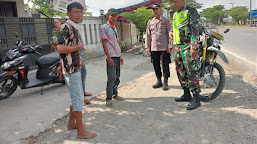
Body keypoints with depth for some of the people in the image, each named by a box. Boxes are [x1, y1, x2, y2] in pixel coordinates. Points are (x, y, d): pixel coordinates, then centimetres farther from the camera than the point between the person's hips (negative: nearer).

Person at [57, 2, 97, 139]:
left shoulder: (75, 28, 15)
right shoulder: (66, 27, -16)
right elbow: (60, 49, -28)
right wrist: (78, 47, -16)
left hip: (75, 67, 10)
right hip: (70, 68, -10)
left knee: (78, 97, 19)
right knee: (78, 99, -4)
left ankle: (72, 122, 34)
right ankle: (81, 131, 7)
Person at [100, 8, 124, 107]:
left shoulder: (114, 28, 18)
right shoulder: (104, 28, -5)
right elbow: (104, 44, -11)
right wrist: (109, 58, -17)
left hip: (117, 56, 8)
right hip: (111, 56, -8)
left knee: (117, 77, 12)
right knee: (111, 78, -9)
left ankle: (115, 94, 24)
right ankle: (108, 98, 0)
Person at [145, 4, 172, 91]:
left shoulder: (165, 20, 1)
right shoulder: (150, 22, 12)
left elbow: (169, 34, -1)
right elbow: (148, 35, 14)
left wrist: (170, 46, -7)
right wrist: (147, 47, 9)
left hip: (164, 47, -4)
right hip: (154, 48, 4)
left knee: (165, 65, -1)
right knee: (156, 65, 8)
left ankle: (165, 83, 10)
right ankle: (159, 81, 21)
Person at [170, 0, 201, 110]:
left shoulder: (191, 11, -6)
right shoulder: (175, 14, 19)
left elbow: (195, 29, -16)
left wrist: (194, 47, -25)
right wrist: (171, 32, 14)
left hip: (188, 46, -9)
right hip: (178, 46, 9)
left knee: (191, 72, -11)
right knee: (180, 71, 12)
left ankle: (196, 99, -7)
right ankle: (186, 94, 24)